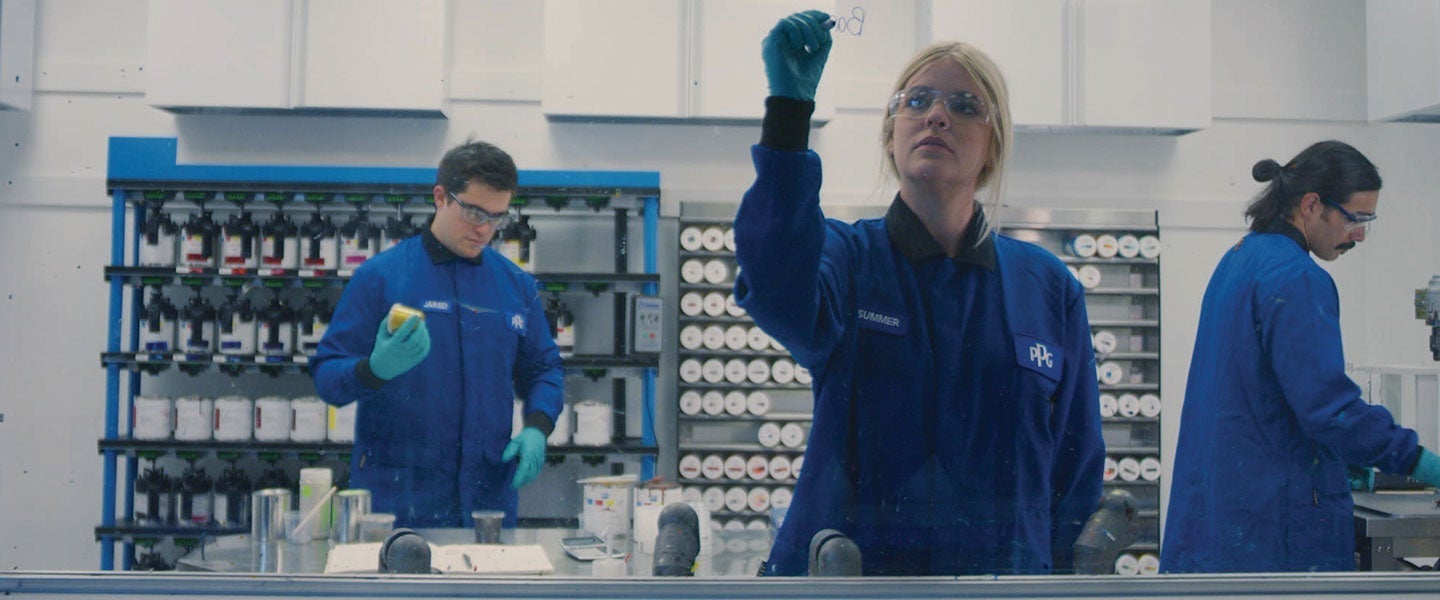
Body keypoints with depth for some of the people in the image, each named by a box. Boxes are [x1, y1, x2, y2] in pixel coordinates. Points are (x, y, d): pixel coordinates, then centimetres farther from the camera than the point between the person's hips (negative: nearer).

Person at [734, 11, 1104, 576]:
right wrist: (788, 105, -31)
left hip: (999, 571, 2)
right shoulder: (845, 255, -1)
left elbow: (1076, 467, 8)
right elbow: (781, 298, -25)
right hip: (844, 572, -1)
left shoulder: (1049, 289, 5)